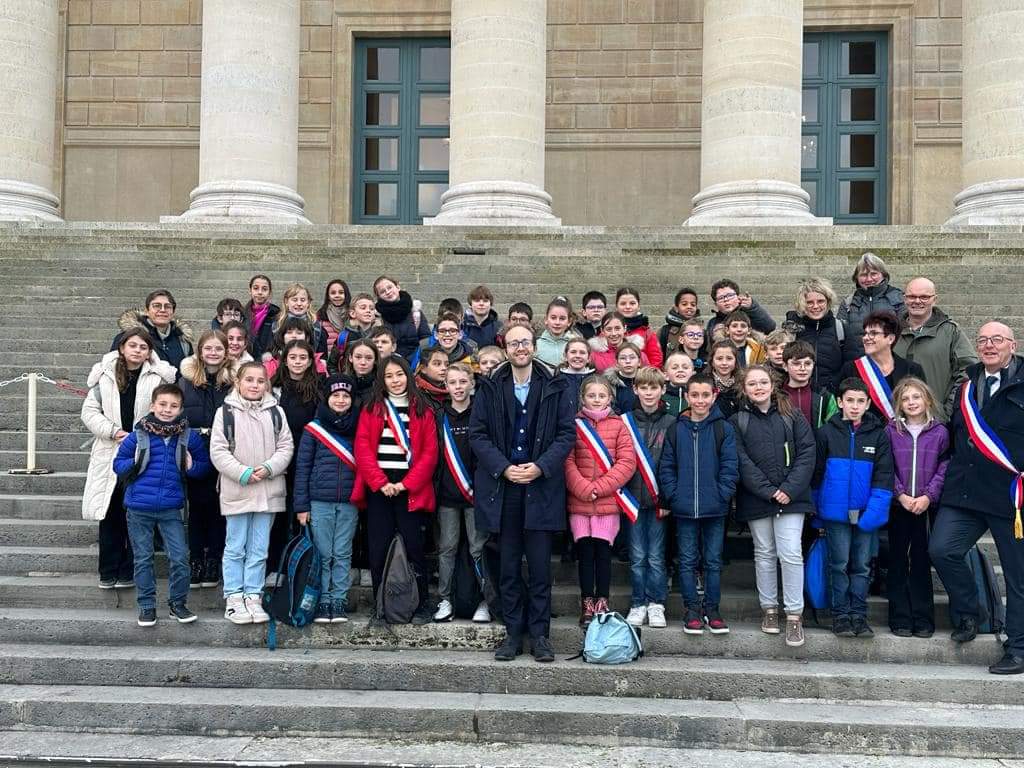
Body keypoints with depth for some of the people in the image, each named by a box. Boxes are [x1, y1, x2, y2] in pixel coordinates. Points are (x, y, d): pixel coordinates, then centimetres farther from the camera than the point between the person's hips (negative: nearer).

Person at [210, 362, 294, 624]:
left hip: (268, 491, 3)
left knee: (259, 549, 8)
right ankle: (234, 598, 13)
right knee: (235, 548, 5)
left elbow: (286, 446, 4)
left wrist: (268, 468, -12)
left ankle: (253, 597, 16)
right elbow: (218, 451, -5)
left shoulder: (275, 412, 7)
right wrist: (243, 473, -15)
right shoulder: (226, 412, -1)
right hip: (236, 491, -2)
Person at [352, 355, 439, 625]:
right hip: (378, 489, 1)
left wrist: (406, 484, -10)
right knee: (378, 549, 3)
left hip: (410, 489, -1)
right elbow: (362, 447, 0)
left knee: (414, 546, -1)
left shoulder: (423, 410, 6)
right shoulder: (372, 409, 9)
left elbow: (430, 452, 0)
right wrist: (380, 482, -10)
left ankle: (422, 606, 10)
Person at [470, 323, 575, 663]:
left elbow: (567, 433, 0)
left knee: (540, 565, 2)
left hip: (541, 487, -1)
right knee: (508, 566, 7)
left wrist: (540, 467, -12)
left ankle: (539, 633, 13)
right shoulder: (490, 387, 4)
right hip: (502, 488, 1)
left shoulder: (555, 386, 2)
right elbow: (477, 434, 2)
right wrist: (504, 468, -10)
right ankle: (513, 632, 18)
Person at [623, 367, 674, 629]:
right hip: (633, 497, 1)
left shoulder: (671, 423, 2)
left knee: (656, 556, 4)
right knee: (637, 556, 6)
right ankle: (638, 605, 15)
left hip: (658, 499, -1)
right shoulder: (625, 422, 4)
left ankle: (656, 605, 13)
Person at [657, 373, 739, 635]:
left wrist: (721, 495, -11)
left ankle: (712, 609, 20)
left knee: (713, 561, 8)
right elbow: (666, 467, 4)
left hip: (715, 509, -1)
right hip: (684, 509, 1)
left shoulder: (724, 429, -2)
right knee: (687, 561, 7)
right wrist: (673, 495, -6)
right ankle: (692, 610, 17)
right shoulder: (676, 430, 2)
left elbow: (730, 467, -3)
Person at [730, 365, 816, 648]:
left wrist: (790, 489, -12)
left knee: (791, 554, -7)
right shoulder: (737, 421, 4)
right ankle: (769, 609, 21)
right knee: (764, 554, 10)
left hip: (791, 497, -1)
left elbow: (807, 454, -1)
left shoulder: (793, 417, 6)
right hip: (756, 498, 1)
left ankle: (794, 615, -1)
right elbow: (742, 462, -4)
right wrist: (768, 491, -13)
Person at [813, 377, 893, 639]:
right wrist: (817, 510, 2)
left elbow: (884, 477, -2)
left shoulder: (879, 435, 1)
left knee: (862, 566, 8)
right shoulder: (827, 433, -1)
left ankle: (858, 614, 17)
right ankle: (841, 615, 13)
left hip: (867, 513, 1)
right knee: (839, 565, 4)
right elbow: (816, 473, 4)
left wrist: (874, 511, -13)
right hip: (836, 511, -1)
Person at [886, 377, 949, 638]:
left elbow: (944, 468, -1)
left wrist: (928, 496, -10)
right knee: (898, 561, 4)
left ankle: (923, 618, 13)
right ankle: (900, 618, 11)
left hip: (927, 506, 0)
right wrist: (901, 495, -10)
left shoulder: (939, 432, 2)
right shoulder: (891, 431, 2)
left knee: (922, 560, 4)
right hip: (898, 506, 0)